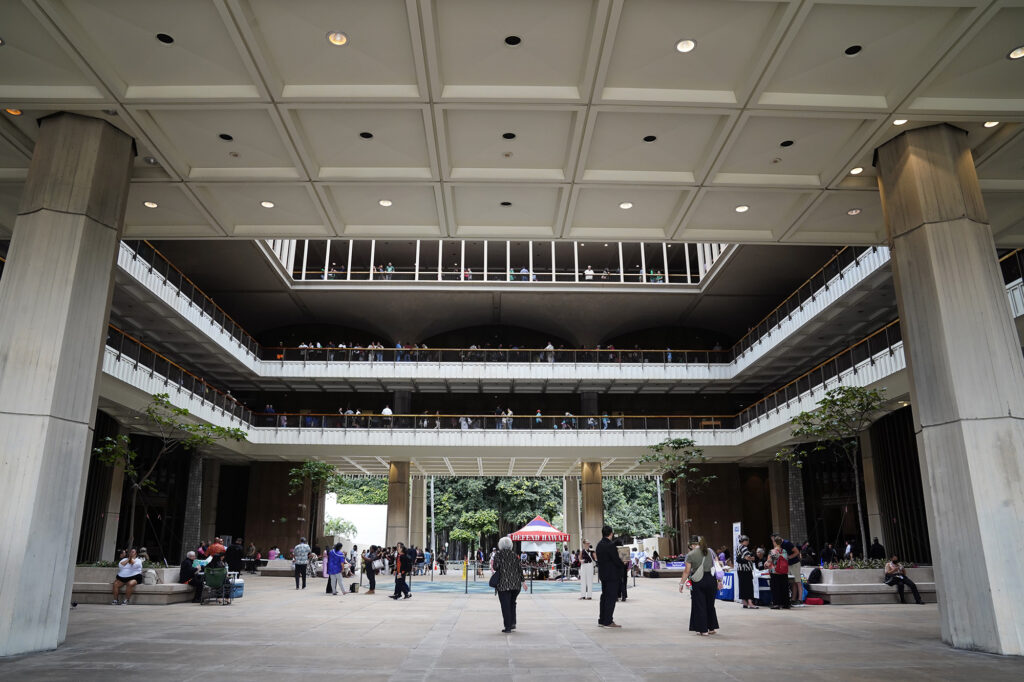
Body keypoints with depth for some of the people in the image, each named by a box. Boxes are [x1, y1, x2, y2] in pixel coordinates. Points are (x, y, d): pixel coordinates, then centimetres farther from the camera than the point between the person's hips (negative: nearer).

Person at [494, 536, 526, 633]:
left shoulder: (498, 554, -3)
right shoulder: (514, 554, 7)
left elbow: (496, 567, -12)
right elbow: (520, 568, 5)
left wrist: (496, 569, 12)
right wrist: (523, 581, 10)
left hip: (503, 583, -4)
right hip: (516, 583, 4)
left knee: (505, 605, 1)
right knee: (512, 603, 20)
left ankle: (508, 627, 0)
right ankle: (513, 623, 16)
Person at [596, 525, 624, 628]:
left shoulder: (599, 545, 8)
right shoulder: (610, 545, -19)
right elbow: (616, 560, -18)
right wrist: (624, 566, 1)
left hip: (603, 574, 9)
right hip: (612, 575, -9)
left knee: (604, 596, 15)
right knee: (611, 597, -3)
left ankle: (602, 620, 21)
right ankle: (608, 622, -2)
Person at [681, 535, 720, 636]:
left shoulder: (690, 555, -7)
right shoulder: (710, 552, 5)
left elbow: (687, 571, -7)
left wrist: (682, 583, 2)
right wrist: (719, 581, 11)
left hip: (698, 582, -4)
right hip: (711, 580, 4)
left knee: (700, 605, 6)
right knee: (710, 605, 17)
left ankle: (703, 630, 8)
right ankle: (712, 628, 24)